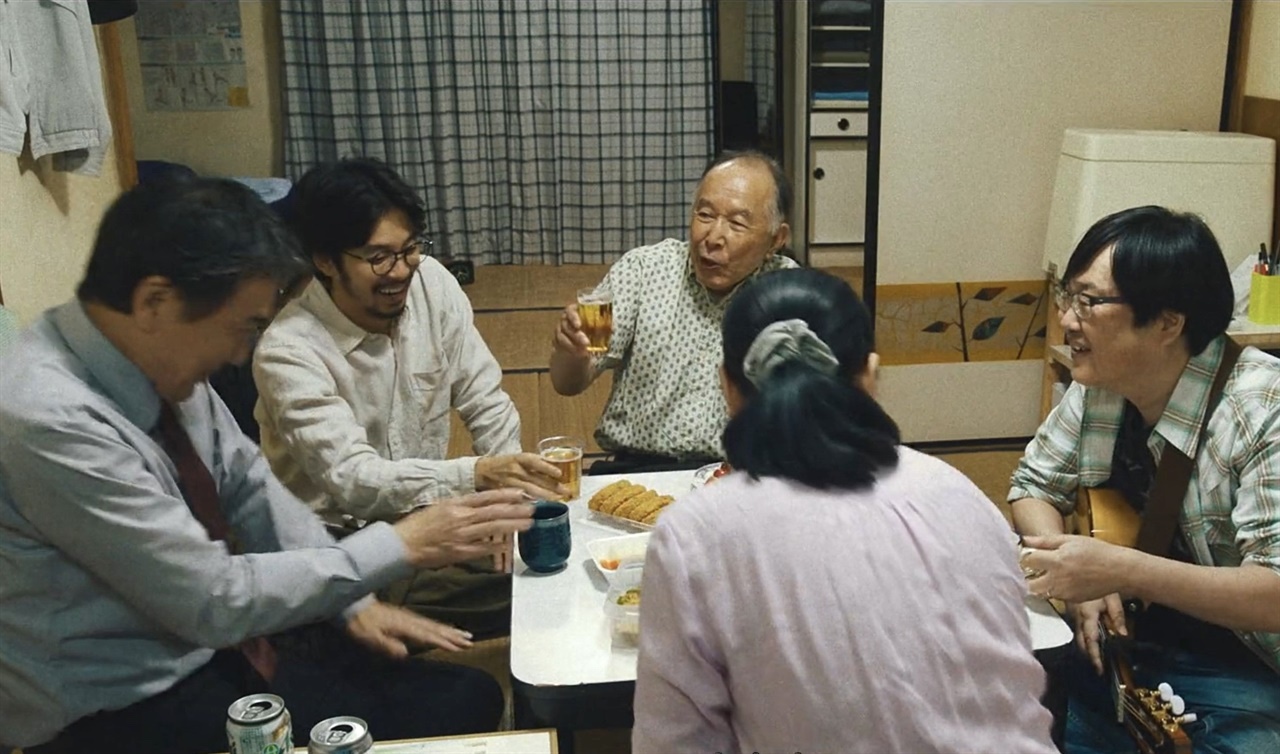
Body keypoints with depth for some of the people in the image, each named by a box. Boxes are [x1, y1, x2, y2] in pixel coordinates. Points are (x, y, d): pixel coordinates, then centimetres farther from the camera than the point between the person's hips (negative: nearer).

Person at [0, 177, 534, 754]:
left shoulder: (160, 360, -6)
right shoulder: (50, 421, -30)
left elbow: (249, 486, 8)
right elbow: (217, 599, -25)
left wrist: (353, 600, -1)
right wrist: (399, 546, -19)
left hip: (203, 638, 7)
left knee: (467, 697, 0)